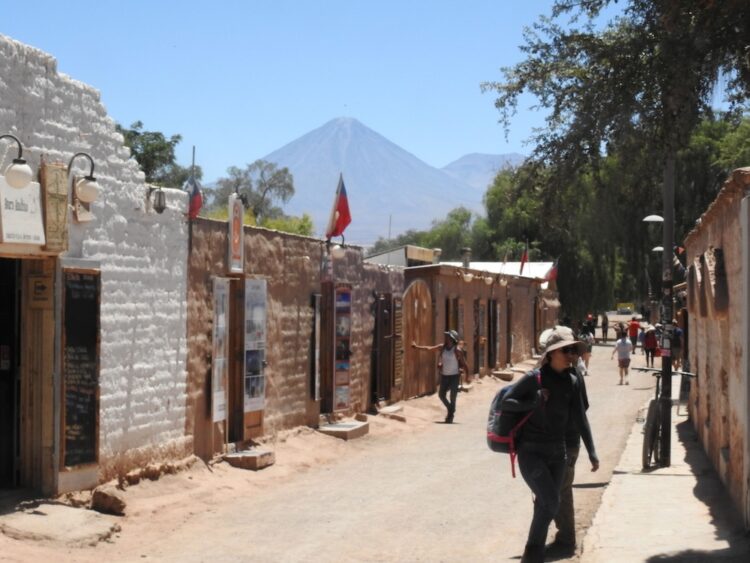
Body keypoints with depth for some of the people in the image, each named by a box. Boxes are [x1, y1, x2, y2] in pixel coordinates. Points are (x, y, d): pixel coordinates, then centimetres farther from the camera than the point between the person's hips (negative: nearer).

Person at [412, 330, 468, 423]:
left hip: (454, 376, -5)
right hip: (444, 375, 5)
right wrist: (417, 347, -5)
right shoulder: (442, 347, -2)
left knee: (452, 396, -5)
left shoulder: (457, 350, -15)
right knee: (441, 395, 9)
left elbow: (464, 363, -10)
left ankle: (451, 415, 11)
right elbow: (429, 348, 0)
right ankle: (450, 410, 33)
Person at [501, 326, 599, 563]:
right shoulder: (534, 379, -11)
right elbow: (506, 402, -8)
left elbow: (580, 418, 6)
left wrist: (592, 453, 2)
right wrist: (534, 402, -21)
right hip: (531, 452, -5)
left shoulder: (571, 381, 3)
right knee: (551, 501, -17)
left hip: (557, 454, 5)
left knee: (544, 506, 10)